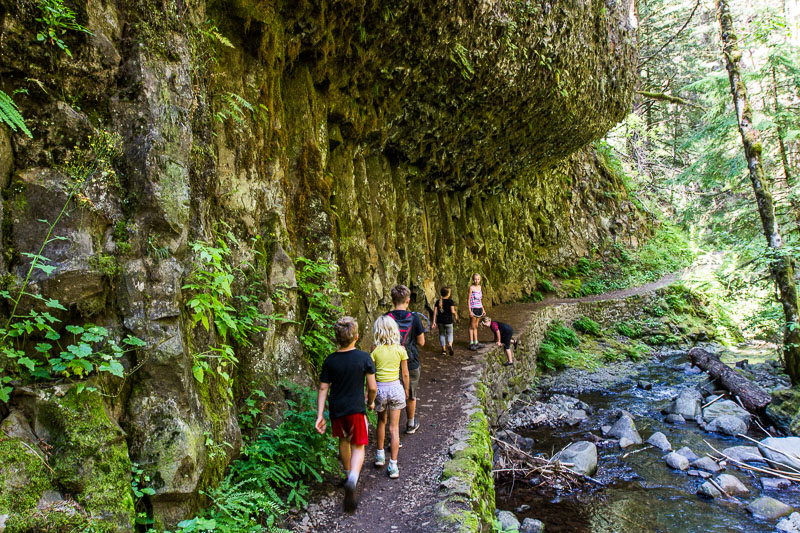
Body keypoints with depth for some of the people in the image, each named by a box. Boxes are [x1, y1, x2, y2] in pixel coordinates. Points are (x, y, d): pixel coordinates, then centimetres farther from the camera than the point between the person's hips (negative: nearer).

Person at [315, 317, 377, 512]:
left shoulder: (330, 361, -6)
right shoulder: (364, 358, -12)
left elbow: (323, 389, -5)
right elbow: (372, 387, -8)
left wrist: (319, 415, -1)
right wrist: (371, 401, 12)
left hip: (336, 410, 3)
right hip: (356, 409, -3)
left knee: (343, 441, 25)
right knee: (358, 447, 5)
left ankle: (348, 474, 43)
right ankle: (352, 480, -20)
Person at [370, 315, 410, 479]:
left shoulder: (375, 350, -9)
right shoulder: (400, 350, -6)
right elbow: (405, 374, 1)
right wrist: (406, 390, 16)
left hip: (380, 388, 0)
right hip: (395, 387, 0)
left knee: (381, 421, 24)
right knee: (394, 427, 6)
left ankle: (380, 455, 33)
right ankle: (393, 465, 7)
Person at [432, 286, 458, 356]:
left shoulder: (438, 301, 4)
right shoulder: (450, 301, -8)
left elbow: (435, 312, 1)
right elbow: (452, 311, -14)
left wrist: (434, 322, 4)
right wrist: (456, 315, 8)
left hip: (440, 321, 3)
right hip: (448, 321, -3)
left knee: (442, 334, 17)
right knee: (449, 334, 12)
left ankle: (444, 349, 19)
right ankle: (450, 345, -16)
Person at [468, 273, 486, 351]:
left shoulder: (480, 287, 10)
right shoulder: (471, 287, -10)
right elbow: (469, 299, -11)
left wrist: (483, 309, 17)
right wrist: (470, 311, -16)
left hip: (479, 308, 7)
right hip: (473, 308, -7)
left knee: (476, 326, 13)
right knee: (472, 326, 0)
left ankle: (476, 342, 19)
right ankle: (471, 343, 4)